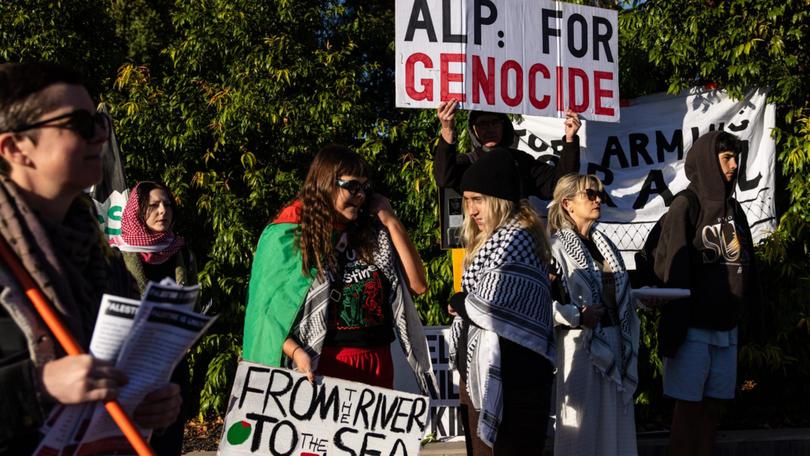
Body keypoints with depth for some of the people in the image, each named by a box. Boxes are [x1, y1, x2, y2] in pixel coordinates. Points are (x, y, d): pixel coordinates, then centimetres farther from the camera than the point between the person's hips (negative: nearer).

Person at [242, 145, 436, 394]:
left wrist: (391, 222, 3)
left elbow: (418, 284, 5)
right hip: (325, 363, -4)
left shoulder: (373, 233, 10)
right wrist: (295, 351, -19)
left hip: (378, 362, 4)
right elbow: (266, 310, -2)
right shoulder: (289, 237, -1)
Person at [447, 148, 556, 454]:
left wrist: (456, 303, -3)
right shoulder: (499, 237, 17)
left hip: (505, 375, -10)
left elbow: (490, 309, -20)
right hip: (484, 370, 10)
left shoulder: (513, 238, -15)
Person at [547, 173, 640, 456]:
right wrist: (577, 316, -24)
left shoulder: (605, 244, 15)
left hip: (615, 343, 7)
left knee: (615, 420, 12)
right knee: (582, 423, 0)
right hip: (581, 345, -7)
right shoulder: (556, 247, -11)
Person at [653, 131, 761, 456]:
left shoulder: (733, 209, 13)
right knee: (689, 408, 0)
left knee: (712, 408, 10)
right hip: (694, 328, -6)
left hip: (726, 328, 6)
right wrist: (674, 331, -16)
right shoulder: (685, 207, -7)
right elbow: (671, 269, -12)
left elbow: (748, 267, 14)